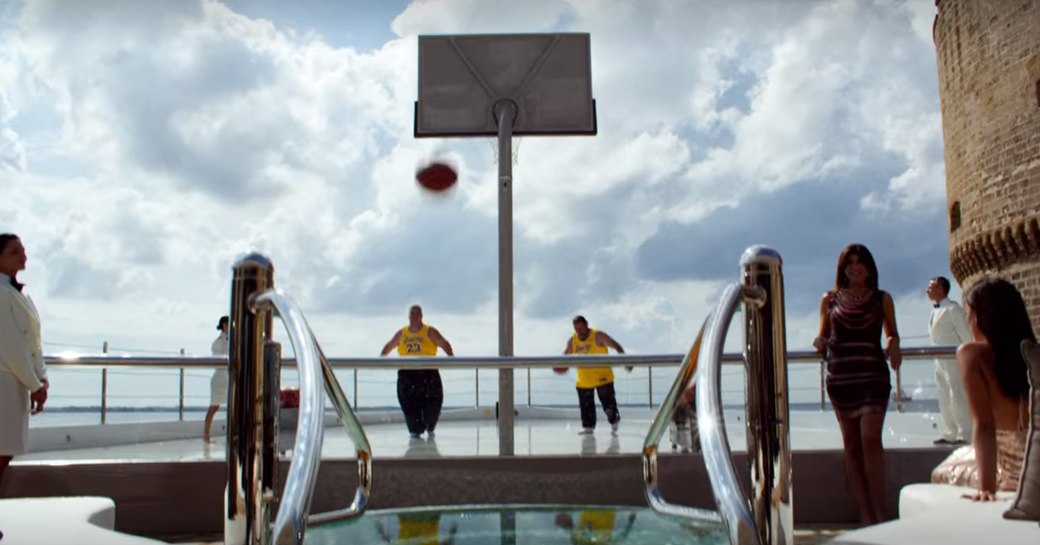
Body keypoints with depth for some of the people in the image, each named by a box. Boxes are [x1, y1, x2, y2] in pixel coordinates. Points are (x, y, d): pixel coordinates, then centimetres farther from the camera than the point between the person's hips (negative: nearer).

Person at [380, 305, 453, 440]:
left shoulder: (430, 331, 4)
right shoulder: (401, 333, 13)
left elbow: (444, 344, 0)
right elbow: (389, 346, 25)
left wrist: (451, 356, -15)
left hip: (428, 373, -2)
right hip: (406, 374, 2)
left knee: (432, 403, -3)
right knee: (409, 404, -2)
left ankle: (430, 429, 18)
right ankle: (415, 431, 11)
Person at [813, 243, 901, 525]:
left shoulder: (882, 299, 8)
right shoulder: (830, 300, 10)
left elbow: (892, 334, 14)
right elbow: (824, 337, 14)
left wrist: (893, 346, -8)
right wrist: (820, 343, -9)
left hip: (873, 375, -2)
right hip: (840, 377, 2)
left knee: (870, 438, -15)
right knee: (851, 444, 3)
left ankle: (880, 512, -7)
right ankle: (866, 515, 8)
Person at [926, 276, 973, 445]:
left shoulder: (952, 309, -11)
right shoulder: (935, 310, 13)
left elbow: (966, 336, -11)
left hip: (954, 360, -9)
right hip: (940, 361, 9)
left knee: (958, 398, -7)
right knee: (944, 399, 10)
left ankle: (965, 434, -1)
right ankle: (952, 434, 16)